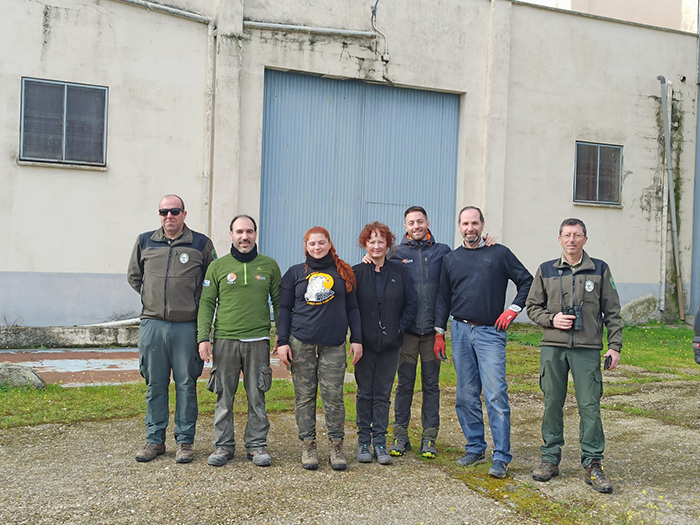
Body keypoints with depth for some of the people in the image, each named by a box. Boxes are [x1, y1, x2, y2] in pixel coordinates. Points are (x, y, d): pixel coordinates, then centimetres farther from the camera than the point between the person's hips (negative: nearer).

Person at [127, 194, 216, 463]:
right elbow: (133, 276, 22)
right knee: (154, 384, 8)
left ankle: (184, 441, 14)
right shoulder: (145, 242, 10)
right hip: (152, 324, 2)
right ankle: (155, 439, 20)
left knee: (186, 384, 3)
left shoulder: (201, 244, 3)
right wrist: (153, 299, 12)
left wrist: (194, 305, 4)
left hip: (187, 326, -2)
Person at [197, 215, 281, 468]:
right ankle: (223, 445, 16)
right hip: (225, 340, 0)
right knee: (224, 397, 4)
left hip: (258, 341, 0)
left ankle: (257, 445, 16)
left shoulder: (269, 265, 8)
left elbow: (279, 303, 11)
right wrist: (203, 338, -3)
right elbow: (207, 303, 5)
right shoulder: (218, 266, 6)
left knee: (257, 397, 5)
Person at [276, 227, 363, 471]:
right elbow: (284, 309, 10)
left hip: (334, 344, 0)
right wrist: (282, 341, 2)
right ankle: (308, 445, 12)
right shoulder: (295, 273, 10)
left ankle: (336, 446, 7)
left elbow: (352, 307, 14)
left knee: (333, 396, -4)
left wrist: (357, 339, 6)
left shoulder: (344, 273, 11)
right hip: (301, 343, 0)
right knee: (305, 396, 3)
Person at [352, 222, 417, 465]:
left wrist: (399, 327, -4)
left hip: (390, 343, 1)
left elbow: (411, 304, 6)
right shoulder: (356, 272, 1)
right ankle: (364, 442, 15)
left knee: (383, 394, 5)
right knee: (365, 393, 7)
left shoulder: (399, 272, 5)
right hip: (365, 343, -1)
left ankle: (380, 443, 12)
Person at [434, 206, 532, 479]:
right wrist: (439, 332, 9)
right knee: (466, 395, 8)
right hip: (460, 332, 4)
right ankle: (475, 448, 20)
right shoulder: (451, 259, 12)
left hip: (490, 332, -3)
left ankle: (501, 457, -3)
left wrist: (513, 309, -2)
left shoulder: (499, 253, 4)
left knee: (496, 394, -9)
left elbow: (527, 281, 9)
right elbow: (443, 298, 15)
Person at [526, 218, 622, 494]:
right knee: (552, 403, 5)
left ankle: (592, 464, 6)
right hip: (552, 347, 1)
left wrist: (615, 345, 2)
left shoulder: (600, 270, 7)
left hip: (587, 349, -1)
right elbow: (532, 306, 14)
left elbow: (612, 311, 9)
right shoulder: (546, 271, 9)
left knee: (590, 405, -3)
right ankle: (550, 458, 17)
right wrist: (551, 319, -4)